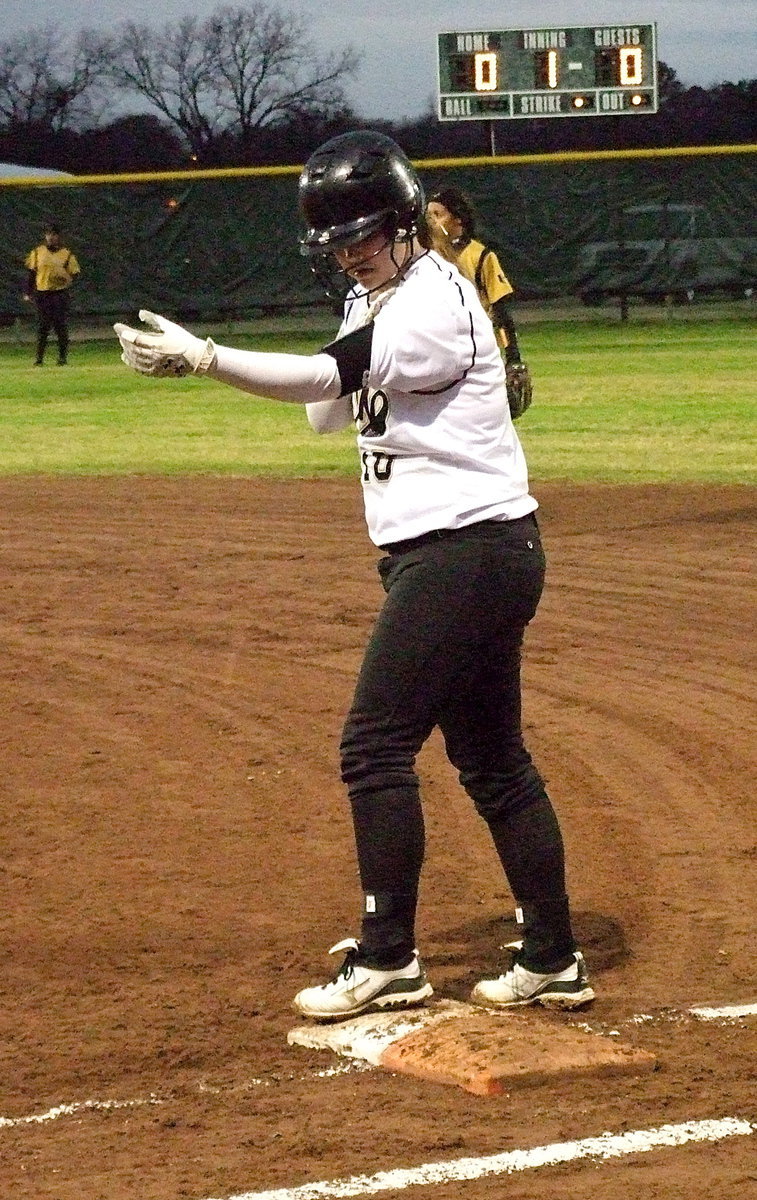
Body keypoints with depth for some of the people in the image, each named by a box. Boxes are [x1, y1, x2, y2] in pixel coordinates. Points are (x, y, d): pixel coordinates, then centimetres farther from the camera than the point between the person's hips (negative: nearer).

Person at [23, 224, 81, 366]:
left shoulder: (66, 253, 3)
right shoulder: (38, 252, 7)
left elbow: (74, 272, 6)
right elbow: (31, 272, 10)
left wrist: (69, 280, -17)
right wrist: (28, 292, 4)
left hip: (60, 293, -1)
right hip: (42, 293, 1)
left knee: (61, 327, -3)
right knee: (42, 327, 2)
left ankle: (62, 357, 5)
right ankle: (39, 358, 6)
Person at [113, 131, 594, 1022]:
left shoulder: (437, 299, -17)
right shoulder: (377, 303, 14)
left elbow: (331, 376, -28)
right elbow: (329, 411, 11)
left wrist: (200, 358, -37)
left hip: (465, 548, -10)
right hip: (447, 555, 10)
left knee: (375, 744, -10)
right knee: (490, 757, 13)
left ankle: (387, 961, -3)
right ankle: (551, 961, 18)